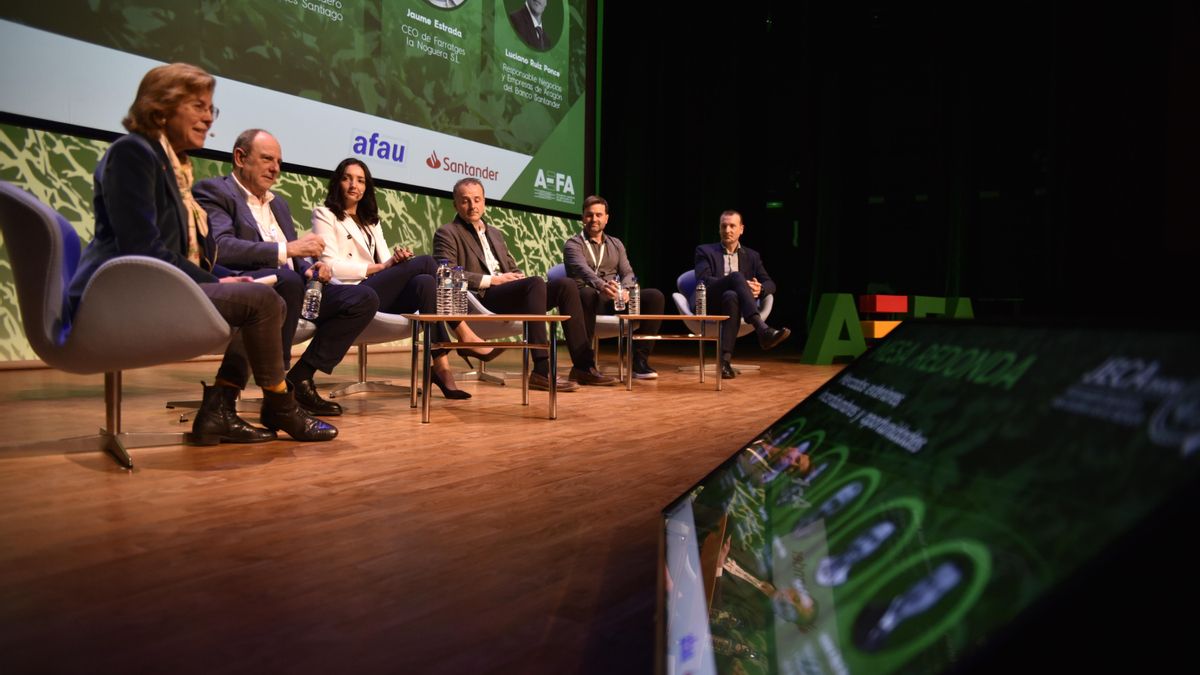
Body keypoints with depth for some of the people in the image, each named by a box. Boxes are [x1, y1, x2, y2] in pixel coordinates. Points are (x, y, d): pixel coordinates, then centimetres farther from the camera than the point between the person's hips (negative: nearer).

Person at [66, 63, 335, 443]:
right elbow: (141, 249, -19)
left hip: (150, 292, 10)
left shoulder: (173, 163, 19)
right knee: (260, 300, -19)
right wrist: (214, 282, -13)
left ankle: (218, 412, -3)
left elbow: (185, 251, 19)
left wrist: (224, 279, 3)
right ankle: (279, 409, -2)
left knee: (264, 300, 6)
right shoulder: (132, 151, -9)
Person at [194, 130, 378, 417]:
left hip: (290, 287, 8)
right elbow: (219, 247, -18)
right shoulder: (213, 191, 1)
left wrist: (312, 268, 0)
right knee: (285, 278, -39)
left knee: (364, 299, -8)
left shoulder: (278, 203, 26)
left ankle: (299, 379, -7)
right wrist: (286, 249, -23)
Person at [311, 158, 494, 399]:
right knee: (425, 262, -21)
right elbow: (331, 266, -7)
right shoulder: (324, 215, 8)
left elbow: (386, 260, 13)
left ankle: (441, 365, -34)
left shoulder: (370, 221, 27)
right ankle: (466, 337, -19)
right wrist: (381, 266, -9)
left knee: (425, 282, -28)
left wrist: (397, 260, -12)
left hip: (378, 298, 6)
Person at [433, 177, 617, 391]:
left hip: (509, 292, 7)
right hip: (480, 298, -7)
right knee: (536, 282, -32)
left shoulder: (495, 233, 28)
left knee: (566, 285, -14)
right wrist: (491, 280, -14)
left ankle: (583, 366, -15)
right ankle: (541, 371, -37)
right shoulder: (447, 234, 5)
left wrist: (518, 277, 2)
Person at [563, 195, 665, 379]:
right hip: (592, 298, -4)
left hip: (613, 300, 5)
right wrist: (602, 285, -41)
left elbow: (628, 273, 9)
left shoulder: (616, 244, 21)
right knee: (586, 293, -41)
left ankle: (639, 359, -16)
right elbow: (582, 269, -19)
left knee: (655, 296, -18)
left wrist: (625, 290, -17)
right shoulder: (573, 244, 3)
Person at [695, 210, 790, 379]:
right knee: (736, 276, -32)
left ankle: (726, 358, -47)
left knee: (731, 296, -37)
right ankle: (763, 330, -49)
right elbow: (703, 281, -5)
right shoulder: (705, 251, 13)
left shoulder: (752, 255, 22)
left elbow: (770, 284, 12)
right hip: (711, 305, -2)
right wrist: (741, 284, -17)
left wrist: (760, 288, -15)